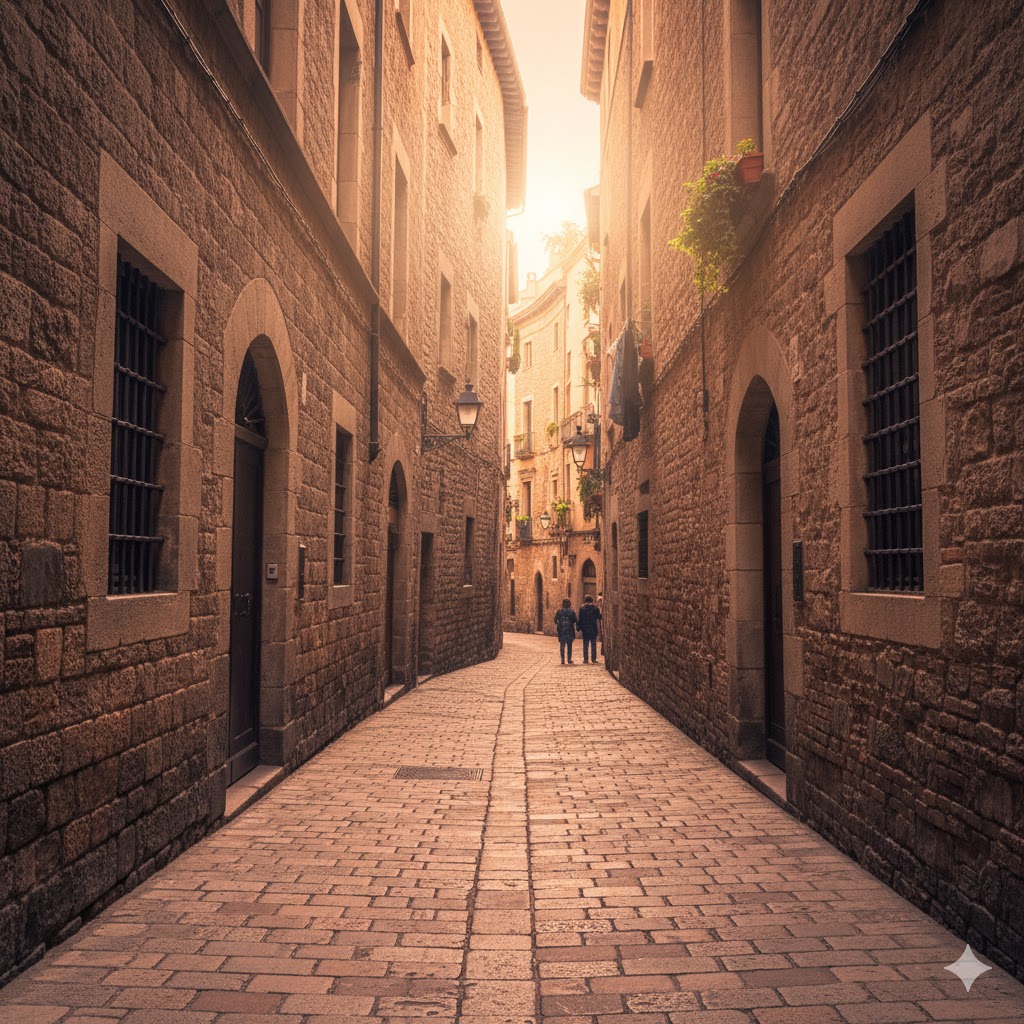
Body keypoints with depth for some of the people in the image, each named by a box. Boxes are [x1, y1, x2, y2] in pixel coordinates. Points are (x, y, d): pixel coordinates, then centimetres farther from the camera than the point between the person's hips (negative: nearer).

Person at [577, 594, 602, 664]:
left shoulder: (582, 608, -3)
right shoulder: (596, 608, -1)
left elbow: (580, 619, -1)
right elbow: (599, 618, 0)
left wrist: (580, 628, 5)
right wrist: (599, 627, 4)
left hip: (585, 629, -1)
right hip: (593, 629, 1)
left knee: (585, 644, 4)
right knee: (593, 644, 7)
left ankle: (585, 659, 1)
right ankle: (594, 659, 6)